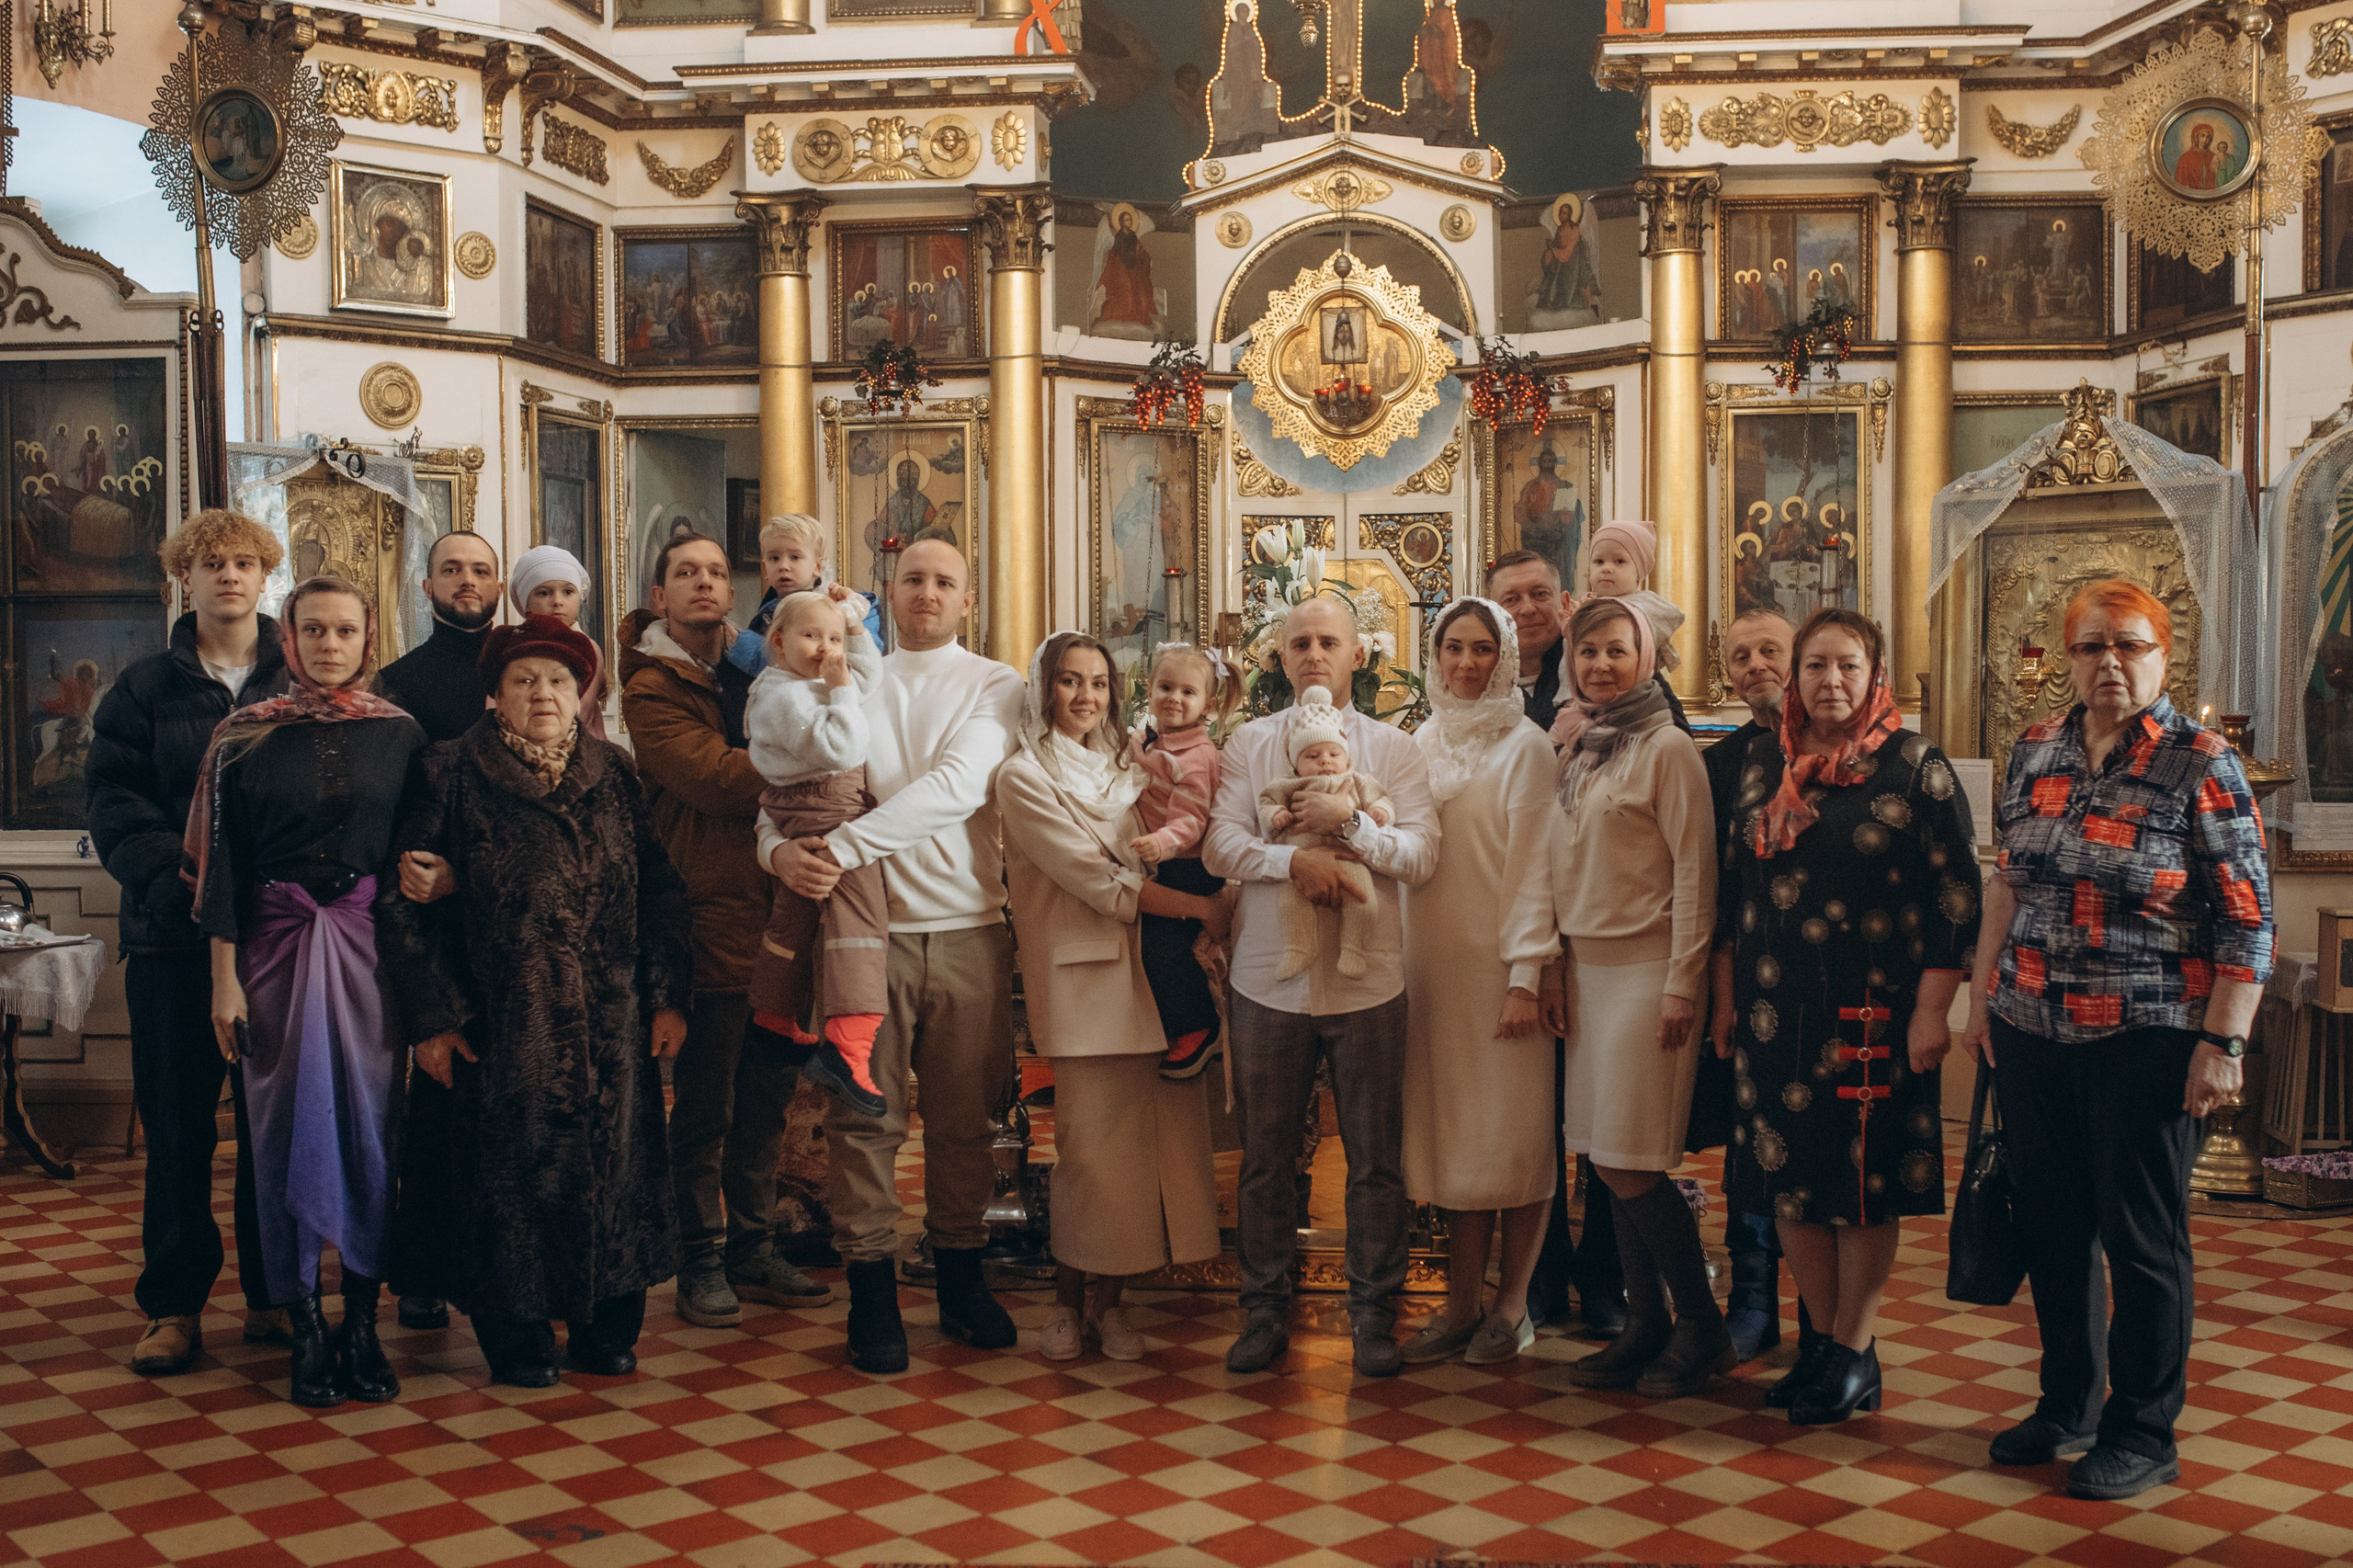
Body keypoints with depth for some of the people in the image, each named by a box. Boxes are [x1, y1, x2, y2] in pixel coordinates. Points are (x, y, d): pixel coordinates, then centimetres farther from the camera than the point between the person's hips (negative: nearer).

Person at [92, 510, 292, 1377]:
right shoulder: (145, 688, 9)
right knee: (178, 1120, 4)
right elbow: (114, 800, 1)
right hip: (176, 933, 1)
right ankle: (175, 1303, 13)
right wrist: (174, 875, -14)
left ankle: (273, 1290, 16)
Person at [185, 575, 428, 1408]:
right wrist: (225, 975, -3)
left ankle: (362, 1322, 11)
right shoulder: (246, 735, 3)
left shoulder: (401, 734, 4)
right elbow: (222, 860, 2)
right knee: (288, 1124, 3)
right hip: (276, 944, 0)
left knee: (370, 1124, 1)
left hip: (372, 946, 0)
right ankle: (304, 1325, 12)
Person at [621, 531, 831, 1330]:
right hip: (710, 919, -6)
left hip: (774, 915, 7)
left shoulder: (752, 675, 18)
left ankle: (751, 1250, 25)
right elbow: (720, 781, -18)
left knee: (765, 1099, 13)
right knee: (704, 1107, 2)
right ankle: (700, 1262, 15)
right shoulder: (652, 689, -5)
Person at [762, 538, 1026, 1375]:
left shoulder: (997, 687, 4)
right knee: (865, 1115, 1)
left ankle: (961, 1277, 22)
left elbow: (957, 788, -13)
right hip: (870, 926, 0)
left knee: (964, 1115, 8)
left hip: (969, 929, 0)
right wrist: (783, 848, -21)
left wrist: (843, 845, -21)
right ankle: (873, 1293, 12)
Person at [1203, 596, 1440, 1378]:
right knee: (1265, 1154, 8)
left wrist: (1349, 822, -17)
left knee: (1376, 1158, 5)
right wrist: (1293, 859, -19)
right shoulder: (1249, 744, 7)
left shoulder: (1393, 748, 5)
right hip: (1269, 979, 1)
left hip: (1367, 981, 0)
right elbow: (1219, 844, -4)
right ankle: (1265, 1309, 21)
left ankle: (1373, 1312, 19)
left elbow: (1422, 855, -4)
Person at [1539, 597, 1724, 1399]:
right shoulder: (1573, 749, 13)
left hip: (1647, 971, -6)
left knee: (1629, 1165, -7)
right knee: (1610, 1164, 7)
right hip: (1587, 969, 7)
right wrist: (1552, 971, 10)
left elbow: (1694, 872, -10)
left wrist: (1682, 986, -14)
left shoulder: (1667, 748, -7)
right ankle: (1645, 1326, 17)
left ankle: (1701, 1326, 9)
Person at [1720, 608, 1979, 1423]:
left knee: (1864, 1177, 2)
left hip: (1872, 1005, -4)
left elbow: (1956, 890, -6)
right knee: (1788, 1174, 7)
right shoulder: (1763, 763, 9)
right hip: (1777, 1008, 4)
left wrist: (1932, 1007, -12)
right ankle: (1826, 1339, 22)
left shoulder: (1914, 764, -4)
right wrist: (1729, 993, 13)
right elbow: (1736, 881, 15)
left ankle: (1854, 1352, 16)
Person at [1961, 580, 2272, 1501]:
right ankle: (2068, 1405, 31)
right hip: (2031, 1033, 5)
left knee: (2141, 1235, 4)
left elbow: (2247, 922, -8)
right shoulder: (2037, 751, 8)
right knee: (2051, 1224, 13)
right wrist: (1981, 997, 13)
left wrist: (2223, 1045, -14)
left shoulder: (2200, 765, -7)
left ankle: (2142, 1434, 19)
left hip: (2147, 1040, -5)